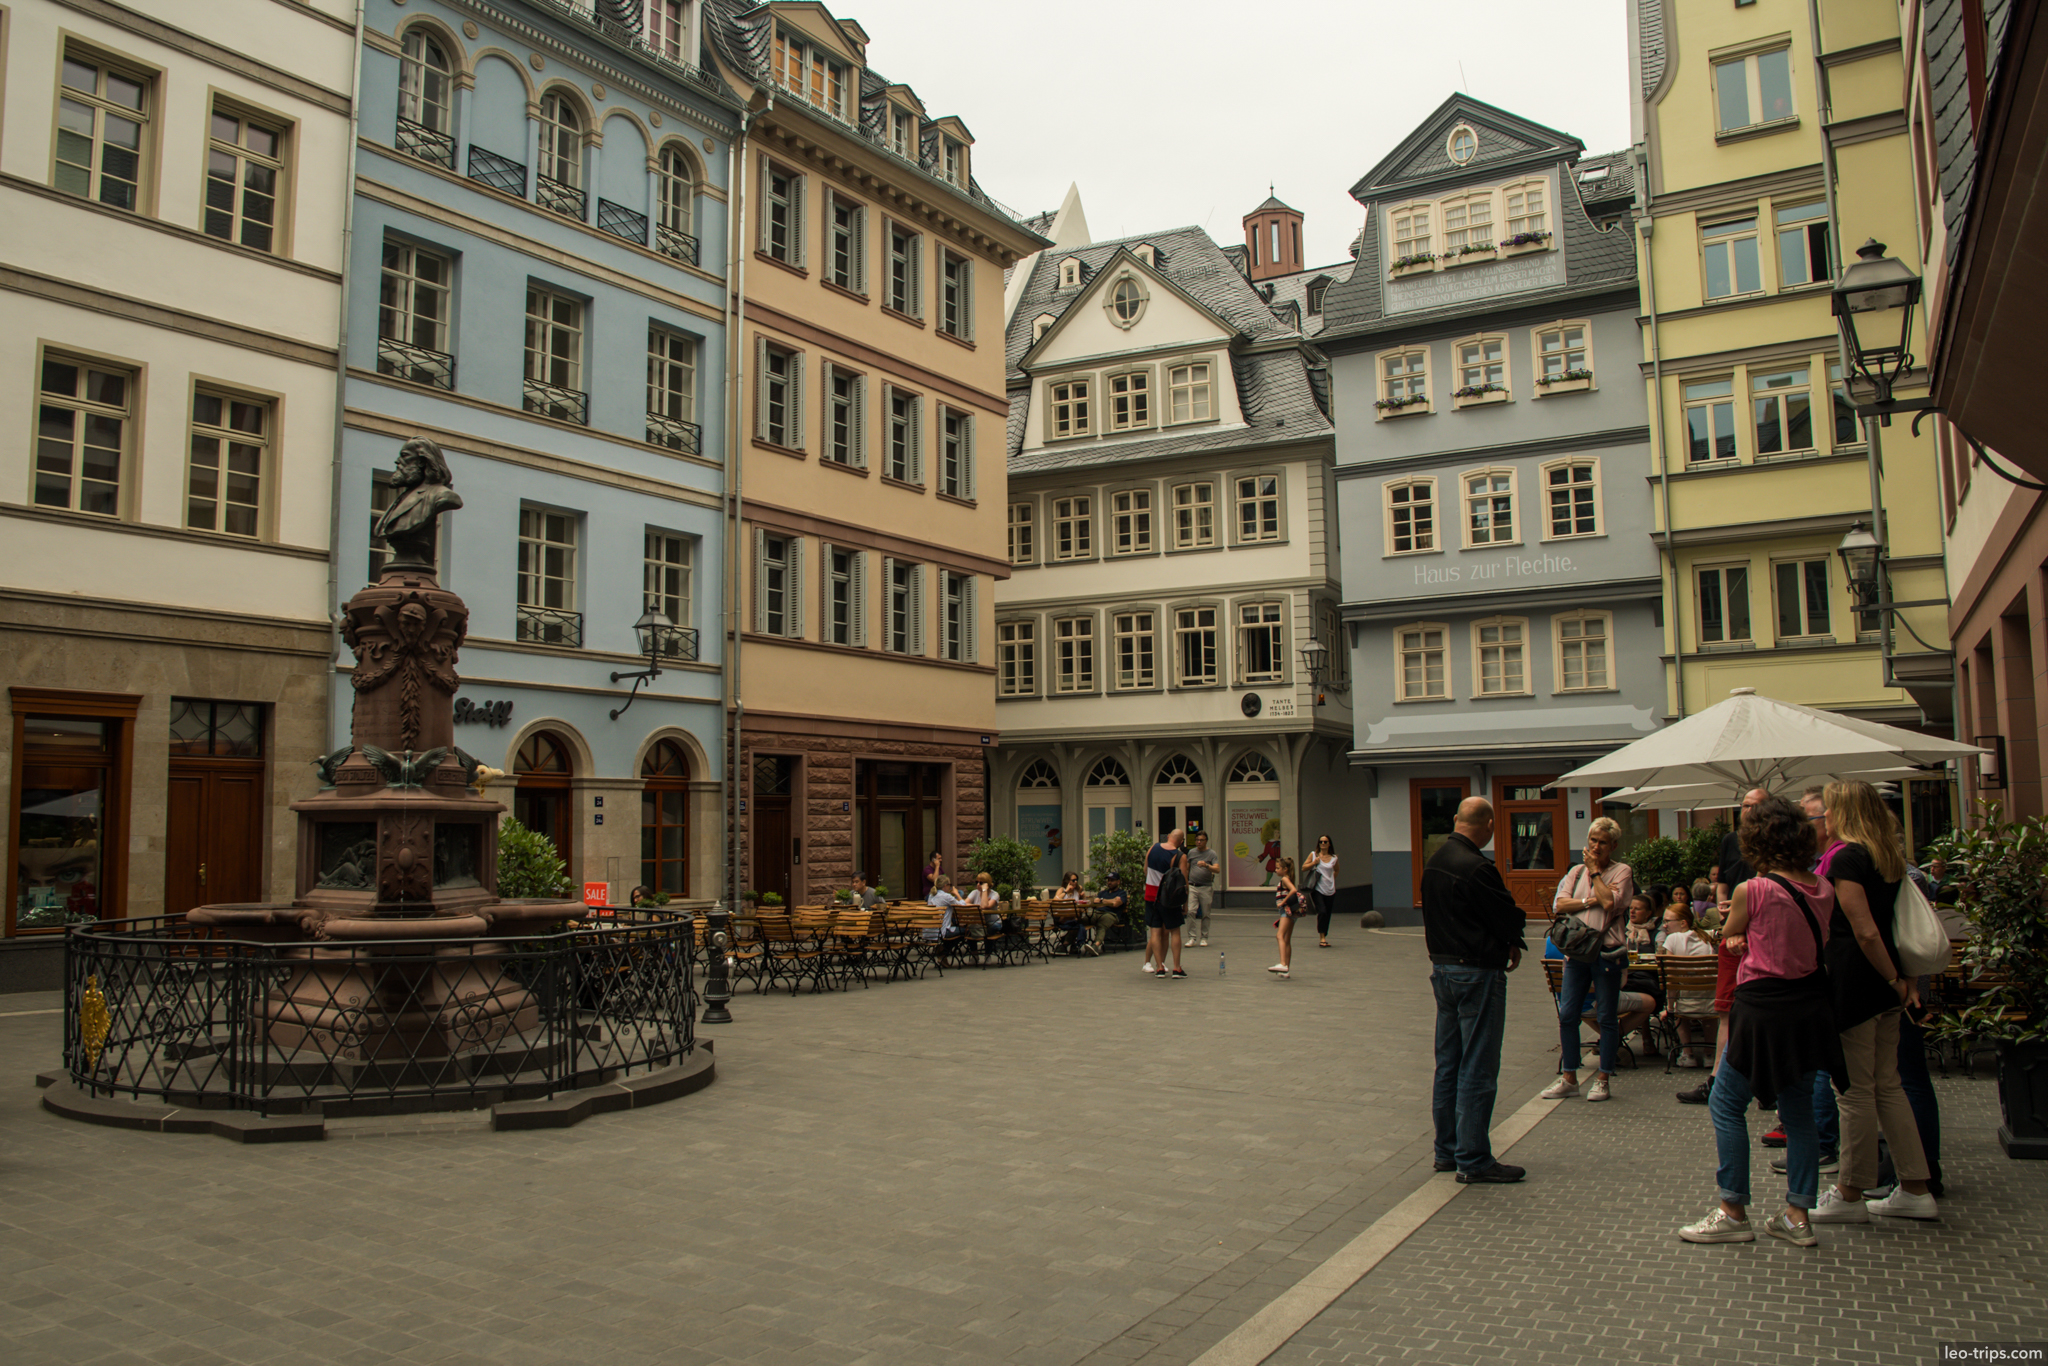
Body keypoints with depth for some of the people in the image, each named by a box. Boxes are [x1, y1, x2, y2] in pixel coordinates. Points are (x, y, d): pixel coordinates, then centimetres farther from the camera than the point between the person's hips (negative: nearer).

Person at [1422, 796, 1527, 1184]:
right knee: (1478, 1068, -2)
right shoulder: (1477, 868, -21)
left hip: (1442, 967, 9)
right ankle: (1473, 1160, 4)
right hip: (1478, 973, -9)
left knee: (1447, 1064, 15)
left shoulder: (1435, 861, 7)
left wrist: (1504, 942, 5)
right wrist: (1513, 946, 8)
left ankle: (1447, 1151, 24)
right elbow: (1509, 918, -14)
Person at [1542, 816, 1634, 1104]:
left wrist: (1595, 870, -6)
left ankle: (1603, 1079, 15)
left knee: (1607, 1016, 4)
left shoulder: (1622, 871, 1)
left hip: (1607, 953, -4)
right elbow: (1559, 904, 1)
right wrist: (1590, 901, -11)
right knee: (1567, 1014, 4)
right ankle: (1569, 1078, 14)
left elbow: (1609, 901, -16)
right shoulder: (1577, 872, 13)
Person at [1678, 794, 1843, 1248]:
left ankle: (1733, 1212, 9)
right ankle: (1798, 1215, 17)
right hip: (1811, 1007, 6)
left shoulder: (1751, 891, -16)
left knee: (1727, 1104, 6)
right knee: (1798, 1108, 15)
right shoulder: (1823, 889, 1)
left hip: (1764, 1009, -6)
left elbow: (1729, 939, 1)